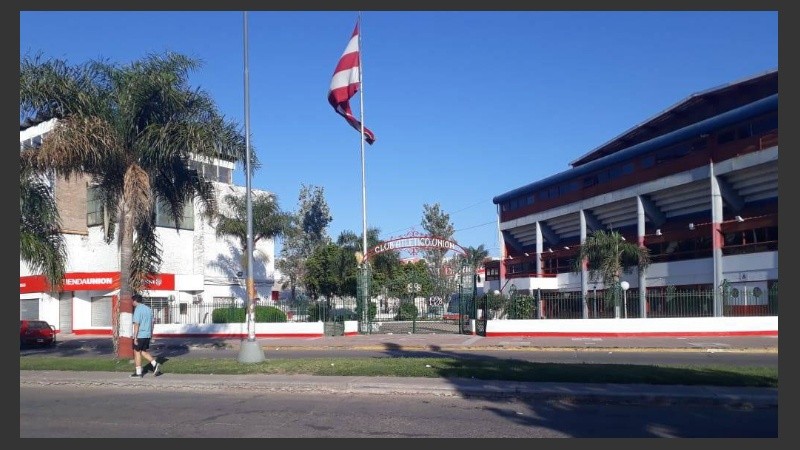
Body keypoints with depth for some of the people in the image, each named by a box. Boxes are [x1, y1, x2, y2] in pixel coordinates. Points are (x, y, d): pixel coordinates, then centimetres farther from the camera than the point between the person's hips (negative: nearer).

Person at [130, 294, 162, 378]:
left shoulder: (138, 310, -13)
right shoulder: (149, 309, 11)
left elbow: (136, 324, -17)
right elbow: (152, 323, 16)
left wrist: (135, 337, -16)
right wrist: (151, 334, 22)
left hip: (140, 335, -7)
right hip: (148, 335, 7)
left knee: (137, 352, 6)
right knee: (144, 352, 16)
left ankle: (138, 372, 10)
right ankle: (155, 364, -2)